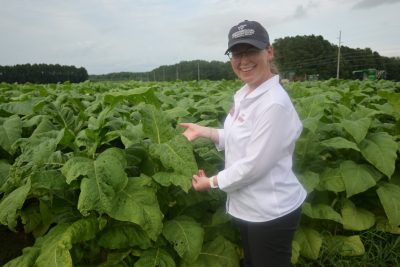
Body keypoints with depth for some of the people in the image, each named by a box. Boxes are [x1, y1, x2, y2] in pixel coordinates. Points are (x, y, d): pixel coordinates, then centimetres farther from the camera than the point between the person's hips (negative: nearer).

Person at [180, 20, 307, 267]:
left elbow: (254, 164, -26)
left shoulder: (274, 103, -27)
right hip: (249, 206, 8)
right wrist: (204, 131, 3)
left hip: (272, 212, -8)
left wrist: (212, 182, -13)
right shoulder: (244, 94, 1)